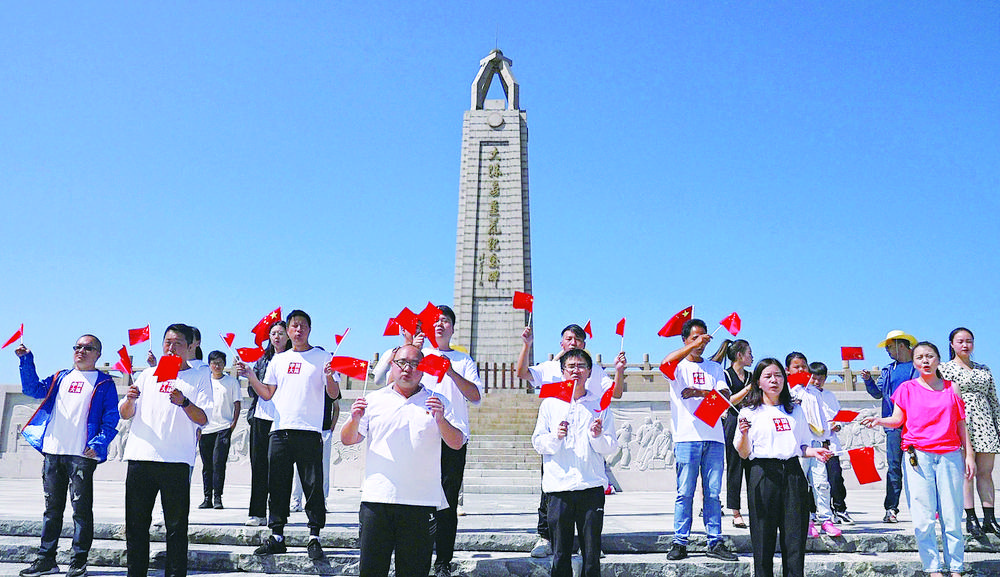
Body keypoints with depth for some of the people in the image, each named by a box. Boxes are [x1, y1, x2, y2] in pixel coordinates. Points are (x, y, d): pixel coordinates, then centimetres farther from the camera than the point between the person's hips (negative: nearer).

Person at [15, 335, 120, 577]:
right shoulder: (60, 378, 20)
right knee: (52, 507, 11)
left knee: (81, 507, -3)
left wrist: (100, 443, -14)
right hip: (52, 452, 5)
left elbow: (111, 418, -1)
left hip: (82, 455, -5)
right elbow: (33, 389, 12)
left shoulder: (104, 383, 4)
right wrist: (26, 360, 2)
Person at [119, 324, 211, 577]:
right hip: (140, 457, 4)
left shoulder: (199, 377, 8)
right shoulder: (148, 374, 18)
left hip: (176, 461, -3)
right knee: (136, 524, 7)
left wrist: (184, 402, -20)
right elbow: (125, 414, 14)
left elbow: (203, 419, -3)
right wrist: (130, 400, -8)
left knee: (176, 526, -2)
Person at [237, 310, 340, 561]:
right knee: (277, 486, 7)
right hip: (280, 429, 4)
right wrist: (250, 375, 5)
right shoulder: (278, 359, 17)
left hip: (309, 431, -4)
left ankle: (314, 537, 3)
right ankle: (277, 536, 16)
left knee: (313, 486, -4)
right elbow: (267, 394, 17)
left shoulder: (322, 357, 4)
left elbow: (334, 395, 0)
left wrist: (330, 376, -19)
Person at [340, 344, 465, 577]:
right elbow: (347, 440, 9)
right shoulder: (374, 400, 11)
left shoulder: (438, 402, 9)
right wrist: (355, 419, -12)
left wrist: (441, 420, -16)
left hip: (421, 502, 0)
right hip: (377, 499, 1)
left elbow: (457, 444, 2)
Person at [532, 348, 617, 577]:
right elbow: (537, 442, 7)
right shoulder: (550, 404, 10)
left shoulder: (600, 405, 9)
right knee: (560, 554, 3)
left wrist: (597, 436, -12)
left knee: (592, 554, 2)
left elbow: (611, 447, 8)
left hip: (592, 487, 0)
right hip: (559, 486, 0)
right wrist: (555, 437, -11)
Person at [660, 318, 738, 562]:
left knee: (713, 493, 3)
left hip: (713, 437, 3)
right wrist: (693, 346, -24)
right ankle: (679, 543, 2)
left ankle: (715, 542, 8)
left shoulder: (714, 367, 19)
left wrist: (699, 392, -11)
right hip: (686, 437, -3)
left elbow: (725, 395, 4)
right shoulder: (678, 366, 9)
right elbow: (665, 363, -17)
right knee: (685, 493, -3)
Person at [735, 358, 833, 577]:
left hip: (793, 473, 3)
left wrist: (813, 451, 2)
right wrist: (744, 434, -18)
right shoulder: (750, 412, 5)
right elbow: (744, 454, 1)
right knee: (763, 536, -3)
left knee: (795, 537, 0)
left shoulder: (796, 411, 18)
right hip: (763, 474, -3)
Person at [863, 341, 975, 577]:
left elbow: (961, 425, 13)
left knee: (952, 517, 1)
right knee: (923, 518, -4)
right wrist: (879, 421, -17)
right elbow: (897, 419, 3)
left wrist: (969, 454, 8)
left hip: (949, 455, 2)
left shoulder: (951, 389, 13)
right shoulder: (907, 388, 8)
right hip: (918, 455, -1)